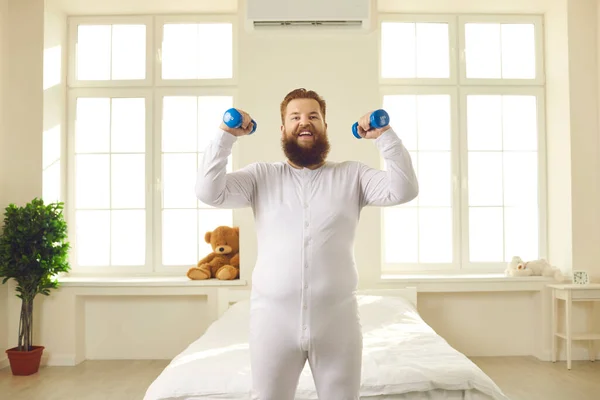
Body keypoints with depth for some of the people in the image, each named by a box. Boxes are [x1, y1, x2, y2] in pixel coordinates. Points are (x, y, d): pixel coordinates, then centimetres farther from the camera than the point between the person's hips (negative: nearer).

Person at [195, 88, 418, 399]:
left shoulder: (352, 175, 6)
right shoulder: (261, 175, 6)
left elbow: (404, 190, -7)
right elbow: (209, 192, -6)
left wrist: (384, 135, -12)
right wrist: (226, 135, -9)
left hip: (337, 319, 0)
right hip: (273, 319, 0)